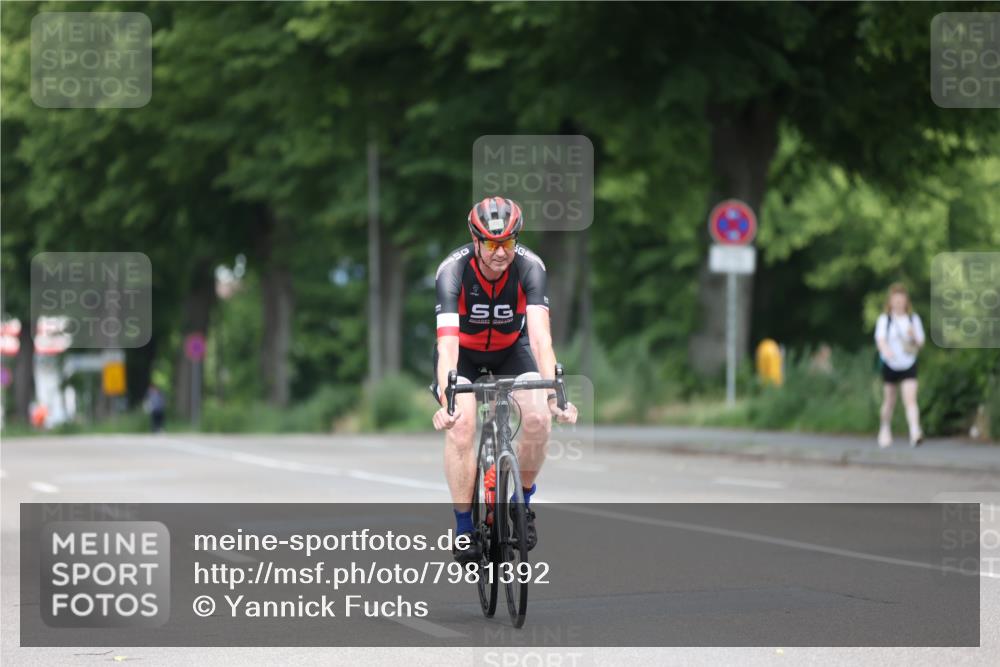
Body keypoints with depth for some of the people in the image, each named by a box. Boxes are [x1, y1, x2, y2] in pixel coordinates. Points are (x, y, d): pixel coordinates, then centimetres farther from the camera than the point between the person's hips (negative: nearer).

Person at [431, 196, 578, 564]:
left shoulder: (530, 267, -28)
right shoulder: (453, 270, -32)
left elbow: (540, 334, -38)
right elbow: (447, 341, -40)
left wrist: (553, 393, -51)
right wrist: (446, 401, -55)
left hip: (512, 350, 1)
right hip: (463, 352, -1)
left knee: (539, 417, -23)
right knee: (460, 423, -26)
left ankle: (522, 502, 1)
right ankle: (465, 527, -15)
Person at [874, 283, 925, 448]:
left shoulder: (914, 319, 2)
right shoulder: (884, 319, -4)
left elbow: (920, 344, 5)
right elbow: (880, 338, -20)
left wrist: (914, 337, -18)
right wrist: (885, 349, -42)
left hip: (909, 365, 0)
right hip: (890, 365, 0)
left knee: (910, 399, -15)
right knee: (889, 401, 11)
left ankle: (915, 434, -26)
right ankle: (885, 430, 34)